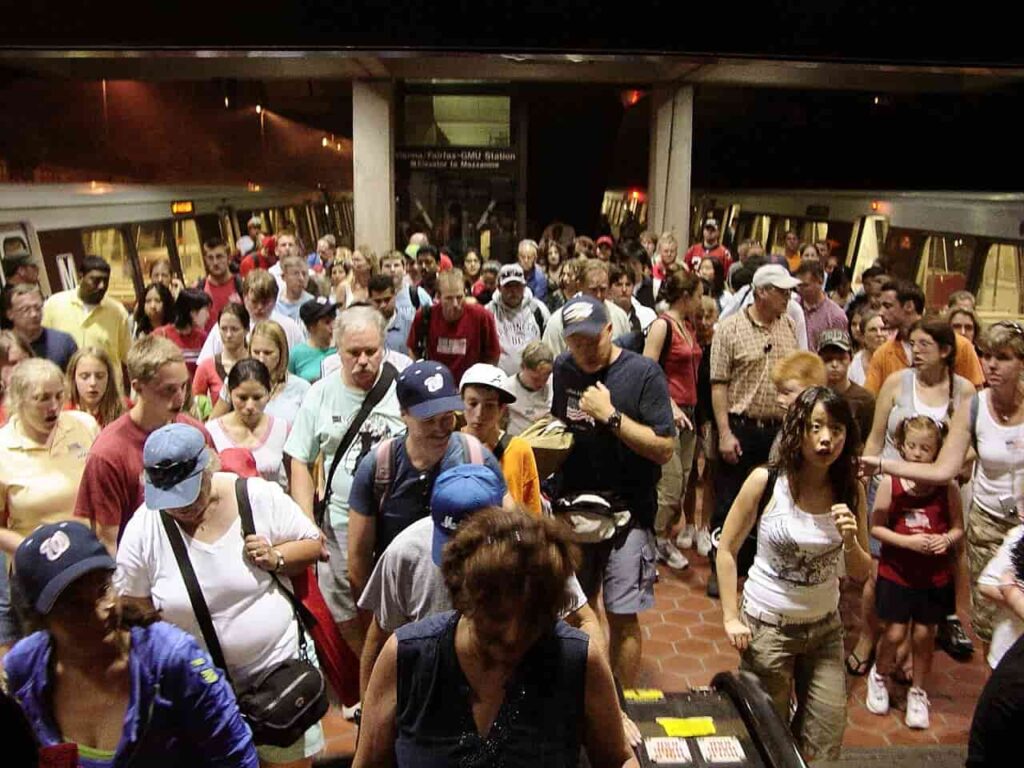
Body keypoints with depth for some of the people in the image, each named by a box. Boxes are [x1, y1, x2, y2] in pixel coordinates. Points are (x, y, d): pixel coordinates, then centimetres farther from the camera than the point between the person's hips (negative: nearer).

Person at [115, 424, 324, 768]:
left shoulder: (260, 497, -13)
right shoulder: (143, 529, -11)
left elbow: (313, 545, -1)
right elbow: (135, 609, 1)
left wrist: (276, 558, -20)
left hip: (282, 666, 0)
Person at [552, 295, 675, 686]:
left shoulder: (643, 372, -14)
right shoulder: (564, 369, 2)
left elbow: (664, 449, -19)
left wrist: (610, 415, -23)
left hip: (627, 510, -5)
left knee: (623, 617, -1)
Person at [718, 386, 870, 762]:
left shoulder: (850, 490, -6)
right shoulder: (765, 481, -17)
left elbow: (861, 573, 1)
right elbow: (726, 550, -8)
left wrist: (849, 541, -20)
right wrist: (731, 618, -9)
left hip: (825, 627, 3)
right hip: (767, 626, -3)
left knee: (825, 746, 14)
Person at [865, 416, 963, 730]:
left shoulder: (947, 487, -6)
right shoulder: (890, 484, -10)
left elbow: (958, 528, 3)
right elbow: (875, 527, -8)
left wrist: (947, 539, -18)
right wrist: (907, 541, -20)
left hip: (935, 577, 1)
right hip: (896, 573, -1)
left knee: (924, 634, 10)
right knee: (895, 633, 3)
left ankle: (917, 692, 32)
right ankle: (879, 676, 34)